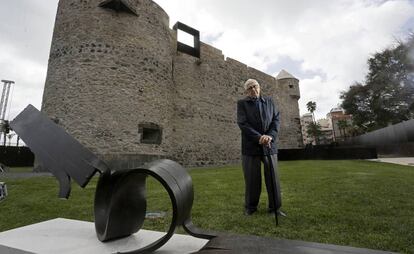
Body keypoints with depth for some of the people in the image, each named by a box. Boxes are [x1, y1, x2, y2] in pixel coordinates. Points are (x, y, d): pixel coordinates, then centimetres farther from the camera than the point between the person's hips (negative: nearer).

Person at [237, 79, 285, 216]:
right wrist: (259, 138, -18)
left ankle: (275, 207, 20)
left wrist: (270, 136, -14)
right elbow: (242, 123, -8)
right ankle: (250, 207, 20)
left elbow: (276, 119, 4)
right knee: (252, 179, 3)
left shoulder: (269, 101, 14)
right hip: (251, 146, -2)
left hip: (270, 145, 3)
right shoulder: (242, 103, 5)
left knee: (273, 177, 4)